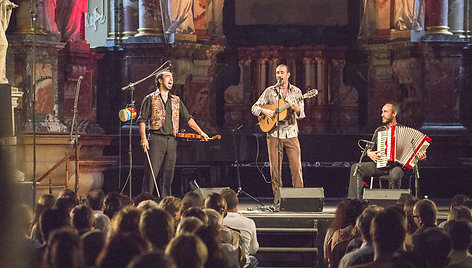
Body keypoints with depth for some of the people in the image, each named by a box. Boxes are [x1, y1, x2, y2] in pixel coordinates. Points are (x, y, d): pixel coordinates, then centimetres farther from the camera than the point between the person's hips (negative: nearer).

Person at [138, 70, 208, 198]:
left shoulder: (176, 100, 18)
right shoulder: (151, 99, 5)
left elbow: (187, 118, 22)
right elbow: (142, 120, 0)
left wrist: (200, 132, 14)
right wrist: (143, 138, -12)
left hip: (171, 140, 5)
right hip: (156, 138, -5)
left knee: (168, 174, 3)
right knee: (151, 172, -9)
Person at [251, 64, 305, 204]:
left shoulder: (296, 92, 7)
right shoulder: (270, 91, 7)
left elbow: (302, 115, 2)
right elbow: (254, 108, 7)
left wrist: (297, 109, -21)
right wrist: (264, 111, -14)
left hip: (291, 133, 0)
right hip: (273, 133, 0)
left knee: (296, 167, -7)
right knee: (275, 167, 0)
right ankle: (277, 197, 8)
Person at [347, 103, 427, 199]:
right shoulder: (379, 130, 19)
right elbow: (370, 148, 23)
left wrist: (420, 156, -14)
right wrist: (370, 153, 0)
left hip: (396, 165, -4)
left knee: (395, 174, -40)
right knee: (355, 168, -16)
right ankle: (353, 201, -23)